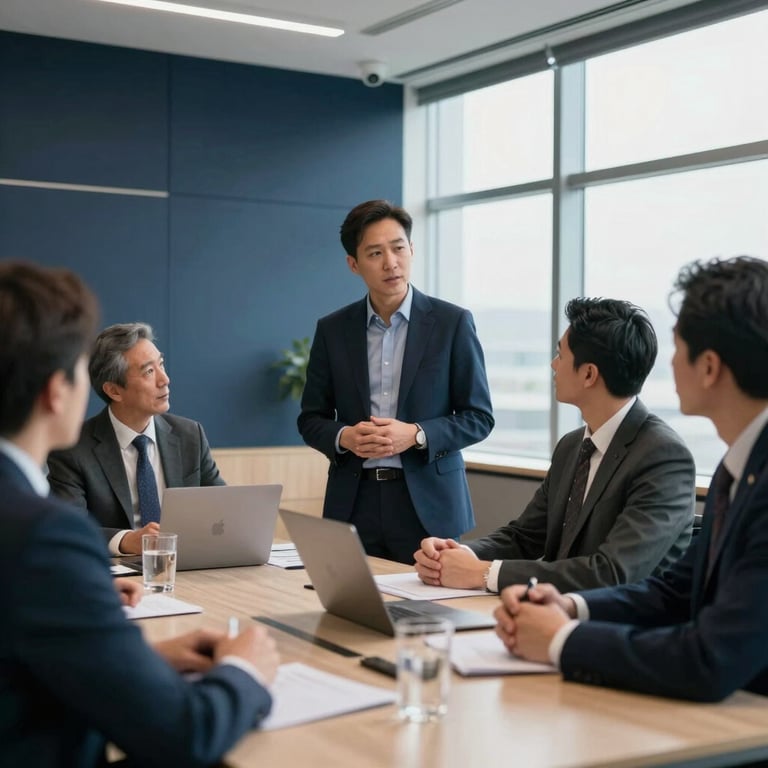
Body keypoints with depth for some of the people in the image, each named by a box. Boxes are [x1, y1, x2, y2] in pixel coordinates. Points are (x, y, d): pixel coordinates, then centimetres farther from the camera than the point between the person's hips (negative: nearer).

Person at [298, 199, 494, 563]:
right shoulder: (332, 329, 6)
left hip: (428, 504, -2)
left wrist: (415, 435, -15)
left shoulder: (452, 322, -2)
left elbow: (479, 417, 0)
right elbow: (311, 419, 11)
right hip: (354, 503, 2)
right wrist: (344, 437, -11)